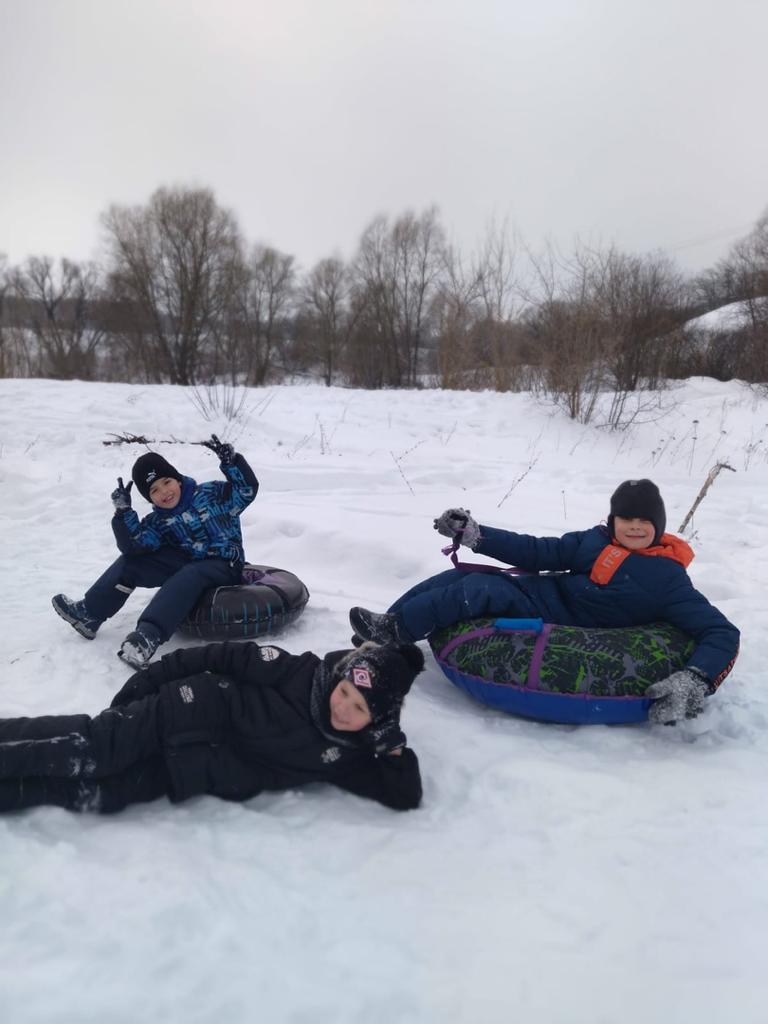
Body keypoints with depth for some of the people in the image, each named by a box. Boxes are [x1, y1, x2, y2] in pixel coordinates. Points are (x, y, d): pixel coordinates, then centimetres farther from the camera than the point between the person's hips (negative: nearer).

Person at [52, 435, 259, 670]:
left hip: (224, 565, -5)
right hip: (186, 562, 5)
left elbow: (247, 490, -11)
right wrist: (123, 512, -20)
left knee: (187, 576, -37)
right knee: (131, 561, -6)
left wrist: (231, 461, -22)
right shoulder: (156, 522, 5)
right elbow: (134, 545, -10)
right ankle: (89, 613, -8)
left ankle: (147, 637, -51)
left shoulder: (211, 493, -3)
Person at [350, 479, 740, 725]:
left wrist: (696, 682, -36)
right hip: (545, 592, 6)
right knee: (459, 576, -9)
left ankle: (392, 631, -16)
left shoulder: (668, 579, -12)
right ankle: (388, 625, -3)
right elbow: (538, 552, 5)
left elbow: (722, 632, -16)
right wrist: (473, 534, -2)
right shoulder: (596, 541, 4)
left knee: (478, 590, -25)